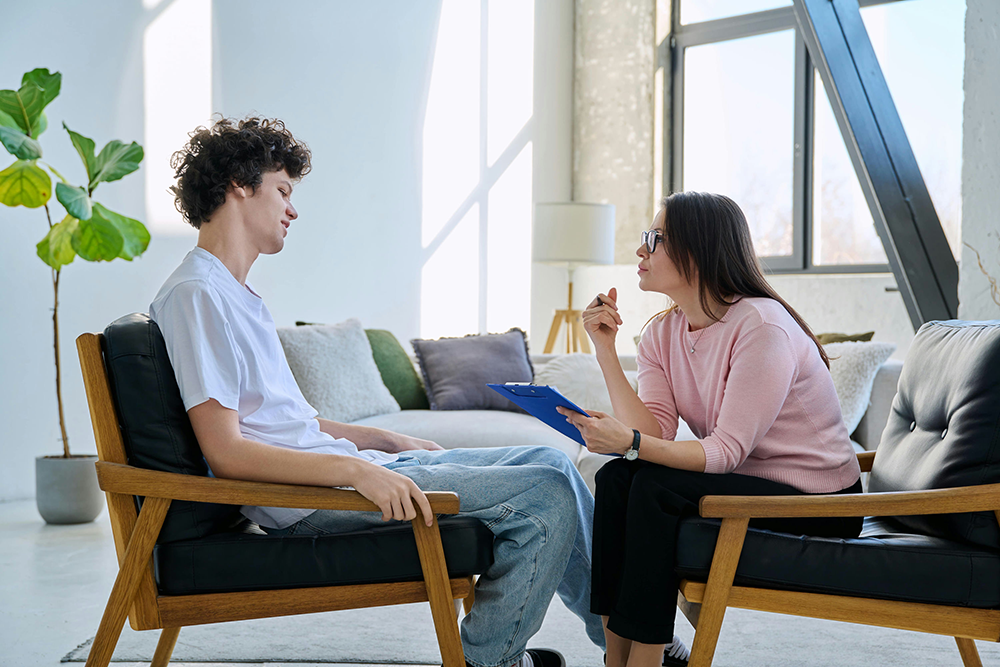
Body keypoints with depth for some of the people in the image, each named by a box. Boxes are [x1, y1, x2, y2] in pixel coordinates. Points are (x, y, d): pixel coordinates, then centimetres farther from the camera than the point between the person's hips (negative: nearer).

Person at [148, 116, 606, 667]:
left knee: (548, 461, 12)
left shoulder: (235, 292, 19)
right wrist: (354, 467, -28)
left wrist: (387, 441, 18)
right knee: (546, 494, -15)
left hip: (339, 469, 10)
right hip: (309, 500, -10)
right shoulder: (196, 293, -13)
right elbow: (226, 451, -21)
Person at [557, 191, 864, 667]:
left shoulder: (760, 326, -20)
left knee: (654, 489, -25)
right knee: (616, 478, -15)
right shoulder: (661, 334, 3)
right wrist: (606, 351, -15)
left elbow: (728, 450, -24)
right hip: (747, 484, 7)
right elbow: (655, 435, -10)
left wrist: (630, 443, -35)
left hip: (815, 503, -7)